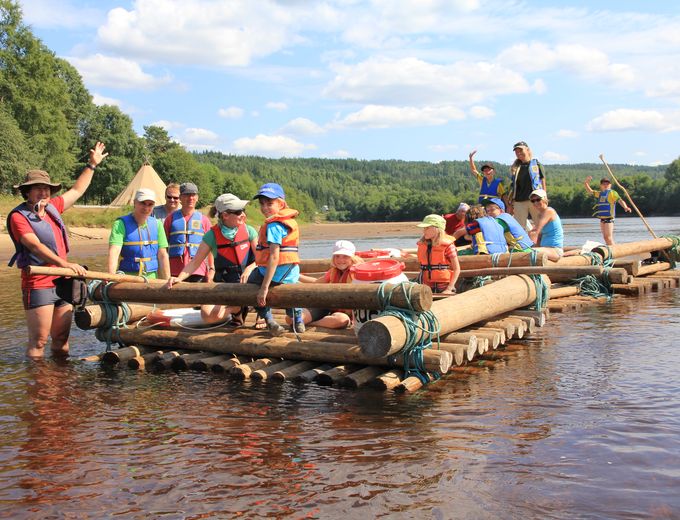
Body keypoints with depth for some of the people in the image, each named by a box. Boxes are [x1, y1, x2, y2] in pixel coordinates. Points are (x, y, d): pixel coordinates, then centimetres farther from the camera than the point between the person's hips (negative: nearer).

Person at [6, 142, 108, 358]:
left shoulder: (52, 207, 12)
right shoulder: (18, 216, -9)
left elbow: (77, 191, 28)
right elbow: (35, 246, -22)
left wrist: (92, 165, 33)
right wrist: (64, 264, -34)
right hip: (38, 285, -7)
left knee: (61, 339, 12)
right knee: (39, 341, -6)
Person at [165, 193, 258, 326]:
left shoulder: (249, 231, -2)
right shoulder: (212, 235, -5)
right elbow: (195, 262, -4)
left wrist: (249, 269, -24)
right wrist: (179, 278, -20)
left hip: (247, 283, 1)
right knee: (208, 315, -27)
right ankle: (237, 308, 3)